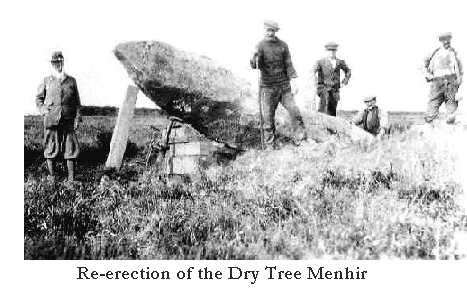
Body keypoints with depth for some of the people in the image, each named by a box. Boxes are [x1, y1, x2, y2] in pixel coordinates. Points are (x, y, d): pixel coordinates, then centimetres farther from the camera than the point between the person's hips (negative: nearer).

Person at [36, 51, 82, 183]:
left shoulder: (71, 81, 7)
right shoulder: (46, 81, 5)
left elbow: (76, 101, 9)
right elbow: (38, 98, 14)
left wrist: (77, 118, 2)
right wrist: (43, 110, -3)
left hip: (68, 120, 1)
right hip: (51, 119, -1)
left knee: (70, 147, 1)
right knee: (51, 147, 4)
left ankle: (71, 177, 9)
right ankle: (51, 175, 16)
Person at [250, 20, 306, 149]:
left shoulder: (283, 45, 3)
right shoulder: (260, 46, -4)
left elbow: (288, 64, 3)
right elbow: (254, 65, -15)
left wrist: (293, 81, -9)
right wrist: (255, 56, -37)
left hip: (284, 85, 2)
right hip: (267, 87, -2)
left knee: (294, 111, -7)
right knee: (268, 118, 0)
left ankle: (301, 140, 3)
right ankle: (270, 147, 9)